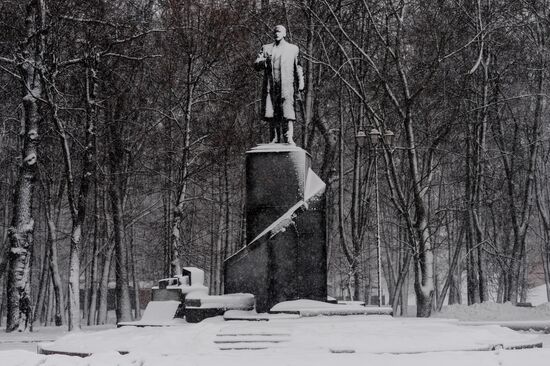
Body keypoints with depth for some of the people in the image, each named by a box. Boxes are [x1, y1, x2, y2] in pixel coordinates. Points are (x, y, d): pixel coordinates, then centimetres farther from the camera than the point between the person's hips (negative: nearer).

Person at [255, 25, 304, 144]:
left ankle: (288, 139, -18)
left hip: (287, 86, -2)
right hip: (270, 87, 2)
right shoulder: (266, 48, 20)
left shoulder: (293, 48, 16)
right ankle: (274, 140, 4)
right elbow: (256, 65, 11)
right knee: (271, 115, -2)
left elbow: (297, 67, 14)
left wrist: (300, 84, 4)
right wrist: (266, 61, -11)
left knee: (287, 113, -15)